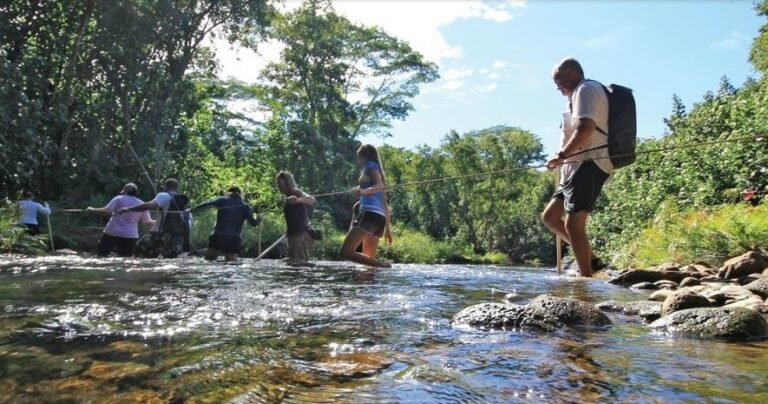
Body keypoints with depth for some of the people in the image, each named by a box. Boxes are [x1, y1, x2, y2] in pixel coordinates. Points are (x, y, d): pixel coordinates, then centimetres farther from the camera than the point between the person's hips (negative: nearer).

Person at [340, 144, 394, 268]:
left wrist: (364, 191, -34)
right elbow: (384, 203, 27)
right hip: (380, 216, 9)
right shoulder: (377, 169, 30)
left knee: (346, 252, -17)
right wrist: (387, 227, 28)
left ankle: (383, 266, -25)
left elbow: (380, 186, -15)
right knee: (369, 260, 10)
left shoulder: (371, 166, 6)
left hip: (370, 213, -9)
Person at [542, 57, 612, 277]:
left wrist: (562, 155, -14)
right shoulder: (580, 94, 28)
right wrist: (565, 160, 17)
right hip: (579, 167, 11)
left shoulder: (586, 88, -4)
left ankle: (586, 277, -12)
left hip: (588, 165, -11)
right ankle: (591, 260, 12)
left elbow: (585, 128, -19)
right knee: (549, 216, 10)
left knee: (573, 224, -15)